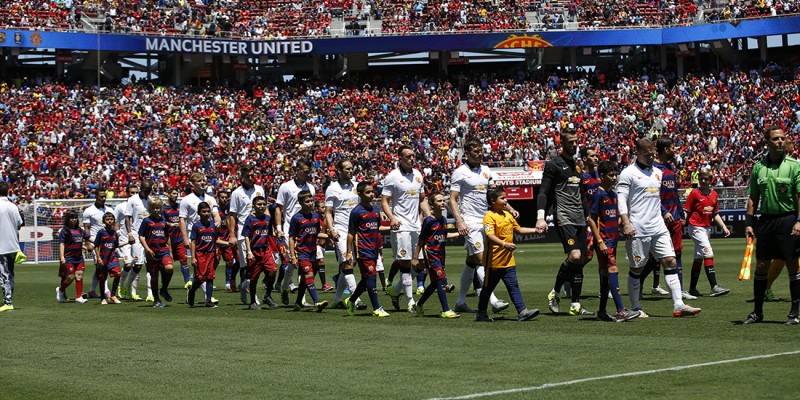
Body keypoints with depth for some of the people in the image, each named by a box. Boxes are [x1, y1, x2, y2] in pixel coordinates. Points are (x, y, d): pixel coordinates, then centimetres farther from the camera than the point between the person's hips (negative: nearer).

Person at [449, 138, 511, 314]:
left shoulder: (486, 170, 14)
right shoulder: (460, 173, -5)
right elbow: (453, 200, -7)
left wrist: (509, 209, 13)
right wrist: (459, 222, -18)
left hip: (485, 221, 7)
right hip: (470, 222, -7)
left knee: (471, 261, 10)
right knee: (481, 260, -16)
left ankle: (460, 302, 17)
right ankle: (493, 301, -25)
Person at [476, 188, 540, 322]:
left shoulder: (508, 215, 14)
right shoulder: (489, 216, -14)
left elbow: (518, 229, 28)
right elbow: (490, 235, -27)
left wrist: (534, 230, 20)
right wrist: (504, 244, -39)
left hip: (508, 260, 7)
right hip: (494, 261, -7)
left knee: (513, 286, 2)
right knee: (488, 287, 5)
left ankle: (522, 311, -2)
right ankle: (481, 314, 16)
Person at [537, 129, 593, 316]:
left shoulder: (577, 166, 19)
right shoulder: (553, 165, -3)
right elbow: (543, 192, -8)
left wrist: (587, 216, 25)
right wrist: (540, 217, -19)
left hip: (579, 220, 8)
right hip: (564, 218, -8)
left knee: (580, 261, 3)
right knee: (575, 255, -21)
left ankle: (575, 305, 7)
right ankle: (554, 293, -5)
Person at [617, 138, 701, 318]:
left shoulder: (657, 173, 17)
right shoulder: (628, 173, -4)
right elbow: (621, 199, -10)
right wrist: (626, 223, -20)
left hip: (658, 227, 6)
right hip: (638, 229, -6)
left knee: (670, 262, -3)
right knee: (636, 268, 1)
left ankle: (678, 305, -6)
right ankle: (635, 308, 12)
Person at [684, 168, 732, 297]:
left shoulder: (714, 194, 10)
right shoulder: (694, 193, -7)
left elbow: (715, 214, 18)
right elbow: (686, 211, -7)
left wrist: (724, 227, 12)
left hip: (707, 228, 7)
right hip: (696, 227, -7)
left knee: (698, 258, 13)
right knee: (708, 254, -17)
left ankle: (692, 289, 21)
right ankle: (714, 287, -22)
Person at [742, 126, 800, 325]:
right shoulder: (758, 167, 8)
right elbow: (753, 198, 12)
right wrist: (749, 223, 6)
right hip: (765, 220, 4)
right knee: (761, 266, 5)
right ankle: (757, 312, 14)